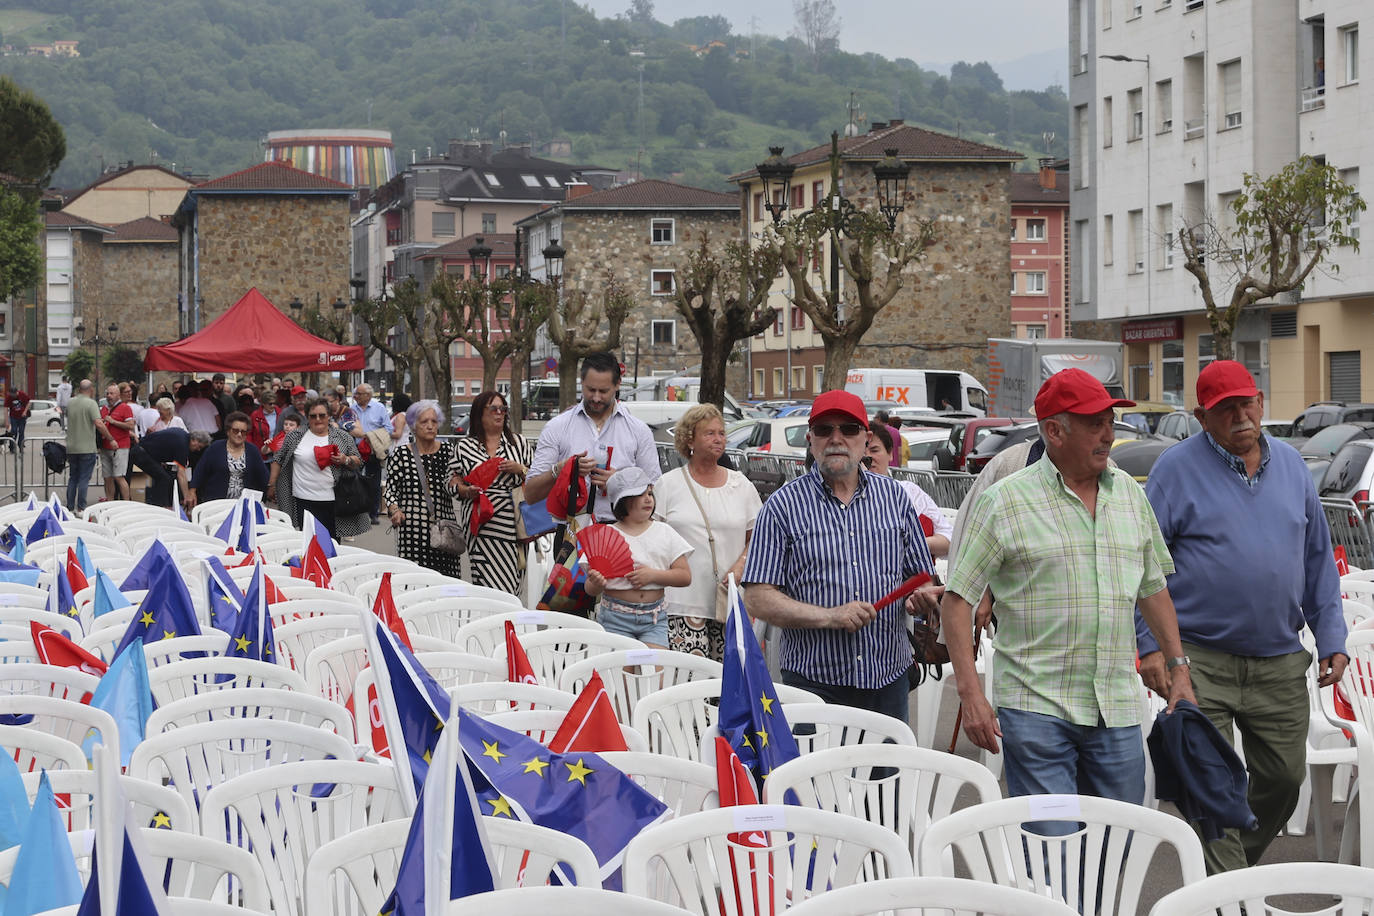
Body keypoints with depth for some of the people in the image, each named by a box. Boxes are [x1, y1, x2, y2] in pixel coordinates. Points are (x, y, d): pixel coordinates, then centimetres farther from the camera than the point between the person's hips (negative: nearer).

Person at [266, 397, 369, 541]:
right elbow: (278, 460, 10)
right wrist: (272, 485, 8)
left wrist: (346, 460, -10)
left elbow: (358, 462, 11)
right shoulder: (295, 436, 5)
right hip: (304, 501, -1)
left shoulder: (343, 437, 7)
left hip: (333, 501, 1)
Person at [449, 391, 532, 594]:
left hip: (512, 523, 1)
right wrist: (467, 491, -11)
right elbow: (455, 483, 10)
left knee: (509, 587, -4)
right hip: (481, 525, -1)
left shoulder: (518, 442, 13)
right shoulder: (464, 446, 10)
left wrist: (520, 469, -4)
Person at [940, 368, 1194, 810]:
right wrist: (971, 693, -13)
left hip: (1116, 709, 5)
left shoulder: (1130, 494, 12)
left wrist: (1179, 668, 16)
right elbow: (957, 599, -5)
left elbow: (1153, 589, 21)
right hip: (1036, 708, -5)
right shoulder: (1004, 501, -5)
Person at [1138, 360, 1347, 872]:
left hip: (1280, 663, 5)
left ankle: (1241, 862, 34)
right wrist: (1150, 645, -11)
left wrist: (1331, 638, 9)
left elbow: (1318, 559, 16)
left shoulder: (1290, 464, 11)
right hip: (1201, 661, -5)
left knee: (1284, 777, 11)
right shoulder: (1178, 468, -4)